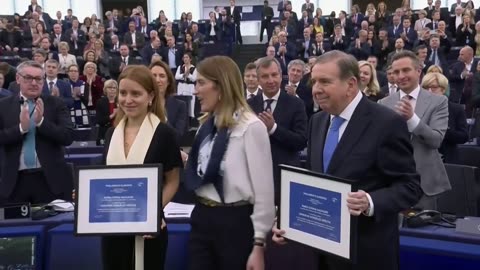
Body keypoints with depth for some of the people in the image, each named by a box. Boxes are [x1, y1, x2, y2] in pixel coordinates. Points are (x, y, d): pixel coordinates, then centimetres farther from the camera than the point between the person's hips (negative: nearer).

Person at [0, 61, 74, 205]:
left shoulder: (56, 104, 2)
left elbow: (68, 137, -7)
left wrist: (41, 121, -18)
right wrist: (21, 128, -18)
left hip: (50, 179, -1)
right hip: (13, 180, 1)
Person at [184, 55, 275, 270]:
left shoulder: (251, 127, -13)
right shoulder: (206, 125, 11)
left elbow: (263, 189, -14)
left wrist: (258, 244, -14)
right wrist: (183, 162, 4)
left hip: (236, 222, -7)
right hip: (202, 218, 7)